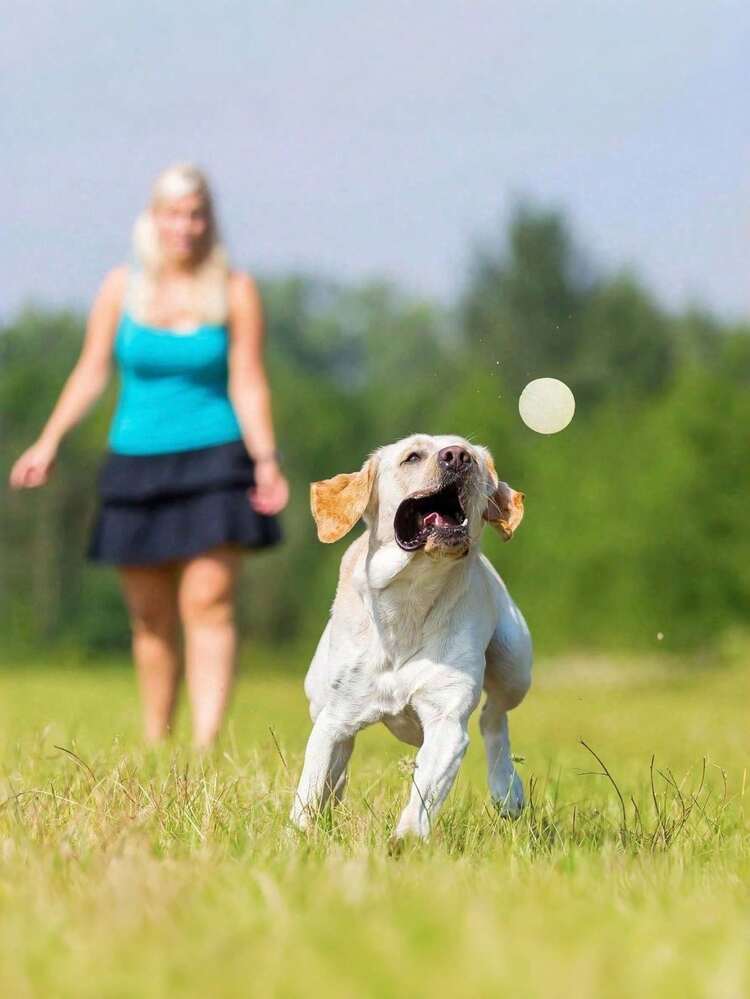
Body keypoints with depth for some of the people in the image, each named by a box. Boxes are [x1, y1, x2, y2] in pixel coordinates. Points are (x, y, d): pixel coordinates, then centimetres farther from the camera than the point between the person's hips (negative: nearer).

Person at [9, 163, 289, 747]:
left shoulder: (235, 292, 0)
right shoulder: (122, 288, 3)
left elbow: (247, 383, -2)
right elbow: (92, 372, 4)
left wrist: (266, 461, -12)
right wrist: (49, 443, -5)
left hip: (213, 462, -2)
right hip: (136, 463, 2)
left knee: (208, 605, -12)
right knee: (151, 619, 7)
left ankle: (205, 749, -18)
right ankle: (154, 749, 18)